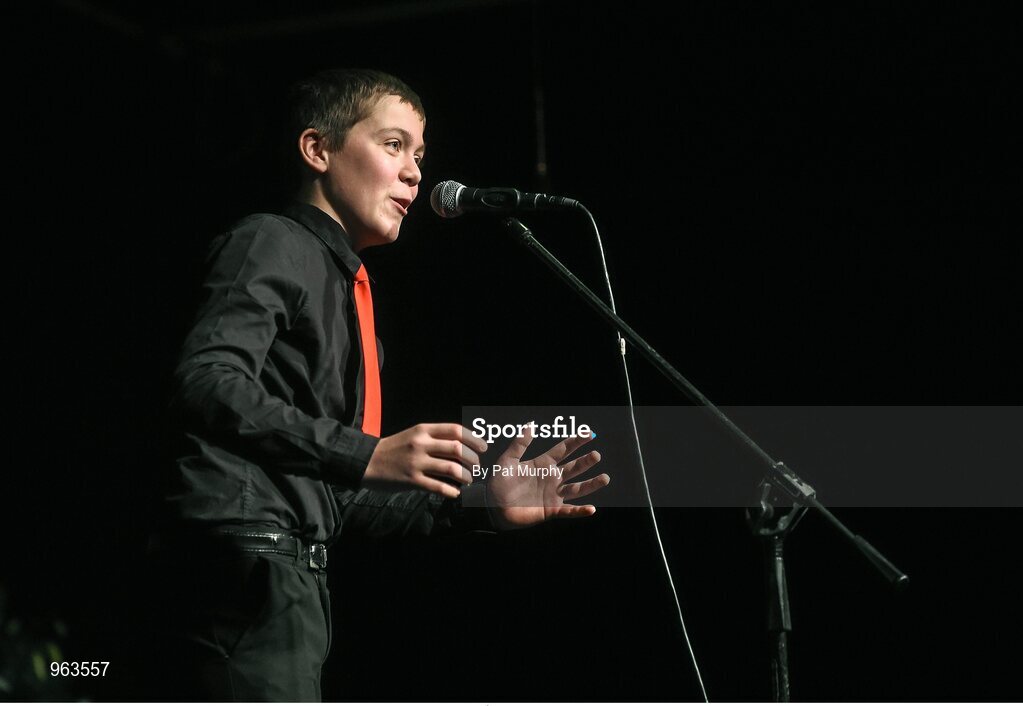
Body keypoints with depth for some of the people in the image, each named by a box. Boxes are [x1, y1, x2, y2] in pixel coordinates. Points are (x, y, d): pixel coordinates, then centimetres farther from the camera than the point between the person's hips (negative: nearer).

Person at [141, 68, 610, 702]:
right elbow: (207, 385, -19)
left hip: (289, 590, 10)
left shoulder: (348, 291, 27)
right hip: (243, 571, -10)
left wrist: (480, 504, 17)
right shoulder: (271, 245, 0)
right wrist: (366, 455, -25)